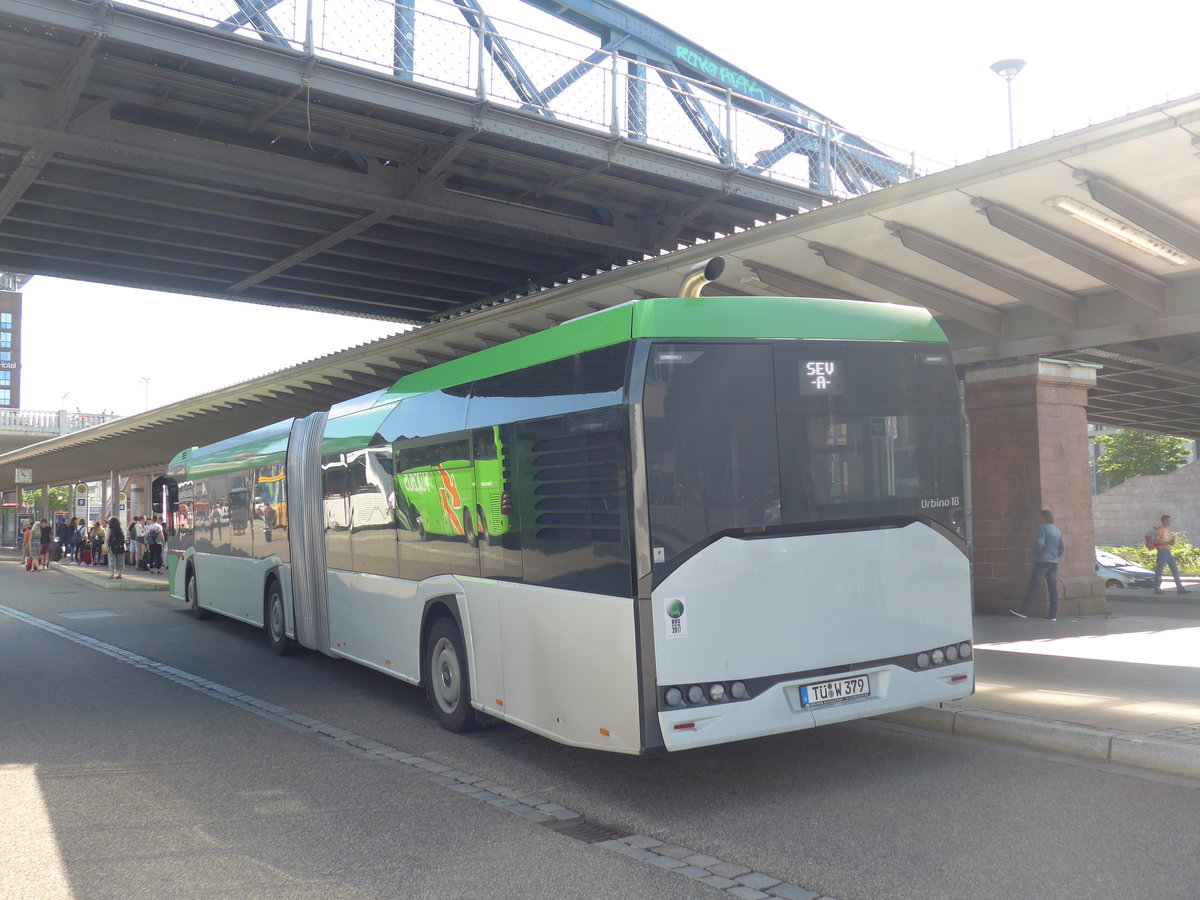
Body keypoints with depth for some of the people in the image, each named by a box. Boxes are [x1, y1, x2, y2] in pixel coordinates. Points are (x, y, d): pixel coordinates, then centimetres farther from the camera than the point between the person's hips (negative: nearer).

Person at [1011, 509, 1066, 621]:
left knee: (1032, 586, -7)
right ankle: (1053, 615, 2)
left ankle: (1024, 612, -9)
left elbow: (1039, 544, -17)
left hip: (1042, 561, -7)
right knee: (1053, 588, 4)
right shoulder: (1057, 530, 16)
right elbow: (1062, 548, 18)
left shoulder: (1042, 528, -7)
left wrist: (1035, 553, -2)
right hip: (1054, 562, 7)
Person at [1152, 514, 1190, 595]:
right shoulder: (1160, 530, -9)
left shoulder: (1168, 530, 17)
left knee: (1175, 570, 6)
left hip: (1168, 552, 9)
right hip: (1162, 551, -9)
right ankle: (1157, 588, 5)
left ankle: (1180, 588, 7)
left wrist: (1172, 542, 1)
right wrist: (1168, 542, -22)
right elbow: (1156, 542, -17)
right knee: (1159, 570, -2)